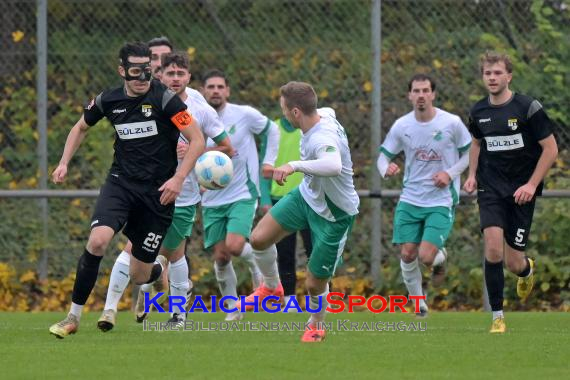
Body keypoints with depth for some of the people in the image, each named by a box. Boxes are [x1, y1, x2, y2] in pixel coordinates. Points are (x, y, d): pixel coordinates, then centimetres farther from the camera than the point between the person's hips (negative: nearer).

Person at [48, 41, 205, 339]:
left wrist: (178, 178, -20)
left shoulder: (164, 99, -12)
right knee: (97, 240, -26)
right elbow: (81, 128, 21)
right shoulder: (108, 101, 0)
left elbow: (197, 141, -11)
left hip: (158, 191, -2)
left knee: (139, 275, 3)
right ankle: (74, 317, -14)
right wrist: (64, 163, 10)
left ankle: (159, 268, 44)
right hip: (121, 183, 2)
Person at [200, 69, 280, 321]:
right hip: (212, 199, 2)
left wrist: (269, 161, 3)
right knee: (220, 257, 0)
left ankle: (255, 262, 14)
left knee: (234, 246, -21)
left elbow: (272, 130, 11)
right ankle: (233, 309, 17)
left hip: (243, 194, -2)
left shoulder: (244, 115, -7)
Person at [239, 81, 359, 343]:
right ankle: (271, 287, 28)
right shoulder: (323, 115, -11)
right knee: (259, 239, -2)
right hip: (307, 196, 8)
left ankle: (316, 326, 36)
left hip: (334, 215, -8)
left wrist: (295, 165, -67)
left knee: (314, 284, 3)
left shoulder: (323, 139, -38)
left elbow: (333, 166, -62)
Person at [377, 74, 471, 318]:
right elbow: (384, 156, 7)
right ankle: (418, 302, 21)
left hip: (441, 201, -3)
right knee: (407, 254, -1)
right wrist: (386, 169, -17)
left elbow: (470, 153, 4)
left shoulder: (452, 123, -9)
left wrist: (450, 173, -12)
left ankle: (440, 256, 23)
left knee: (426, 257, -14)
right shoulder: (401, 126, -2)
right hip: (410, 201, 3)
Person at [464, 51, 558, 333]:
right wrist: (472, 175, 9)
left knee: (513, 263, 0)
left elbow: (551, 148, -6)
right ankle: (497, 317, -10)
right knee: (493, 248, -20)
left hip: (521, 191, -2)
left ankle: (527, 270, 41)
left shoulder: (528, 107, -10)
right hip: (491, 190, 2)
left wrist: (532, 185, -13)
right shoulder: (479, 112, 3)